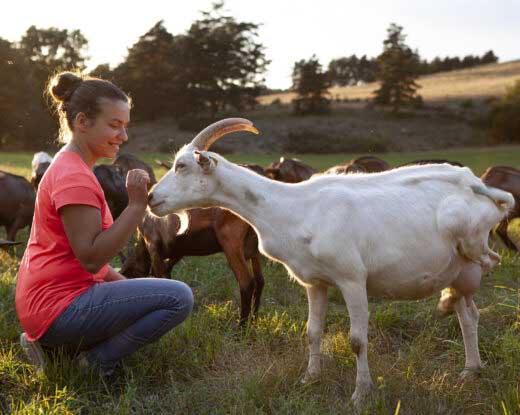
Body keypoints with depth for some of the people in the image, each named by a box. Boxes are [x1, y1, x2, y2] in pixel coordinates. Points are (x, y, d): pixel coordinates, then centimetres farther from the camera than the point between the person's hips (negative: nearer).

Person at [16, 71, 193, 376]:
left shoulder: (70, 168, 15)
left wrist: (124, 283, 8)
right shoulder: (74, 177, -18)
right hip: (60, 306, -10)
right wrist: (137, 205, -24)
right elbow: (91, 258, -23)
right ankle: (99, 361, -6)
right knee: (179, 297, -18)